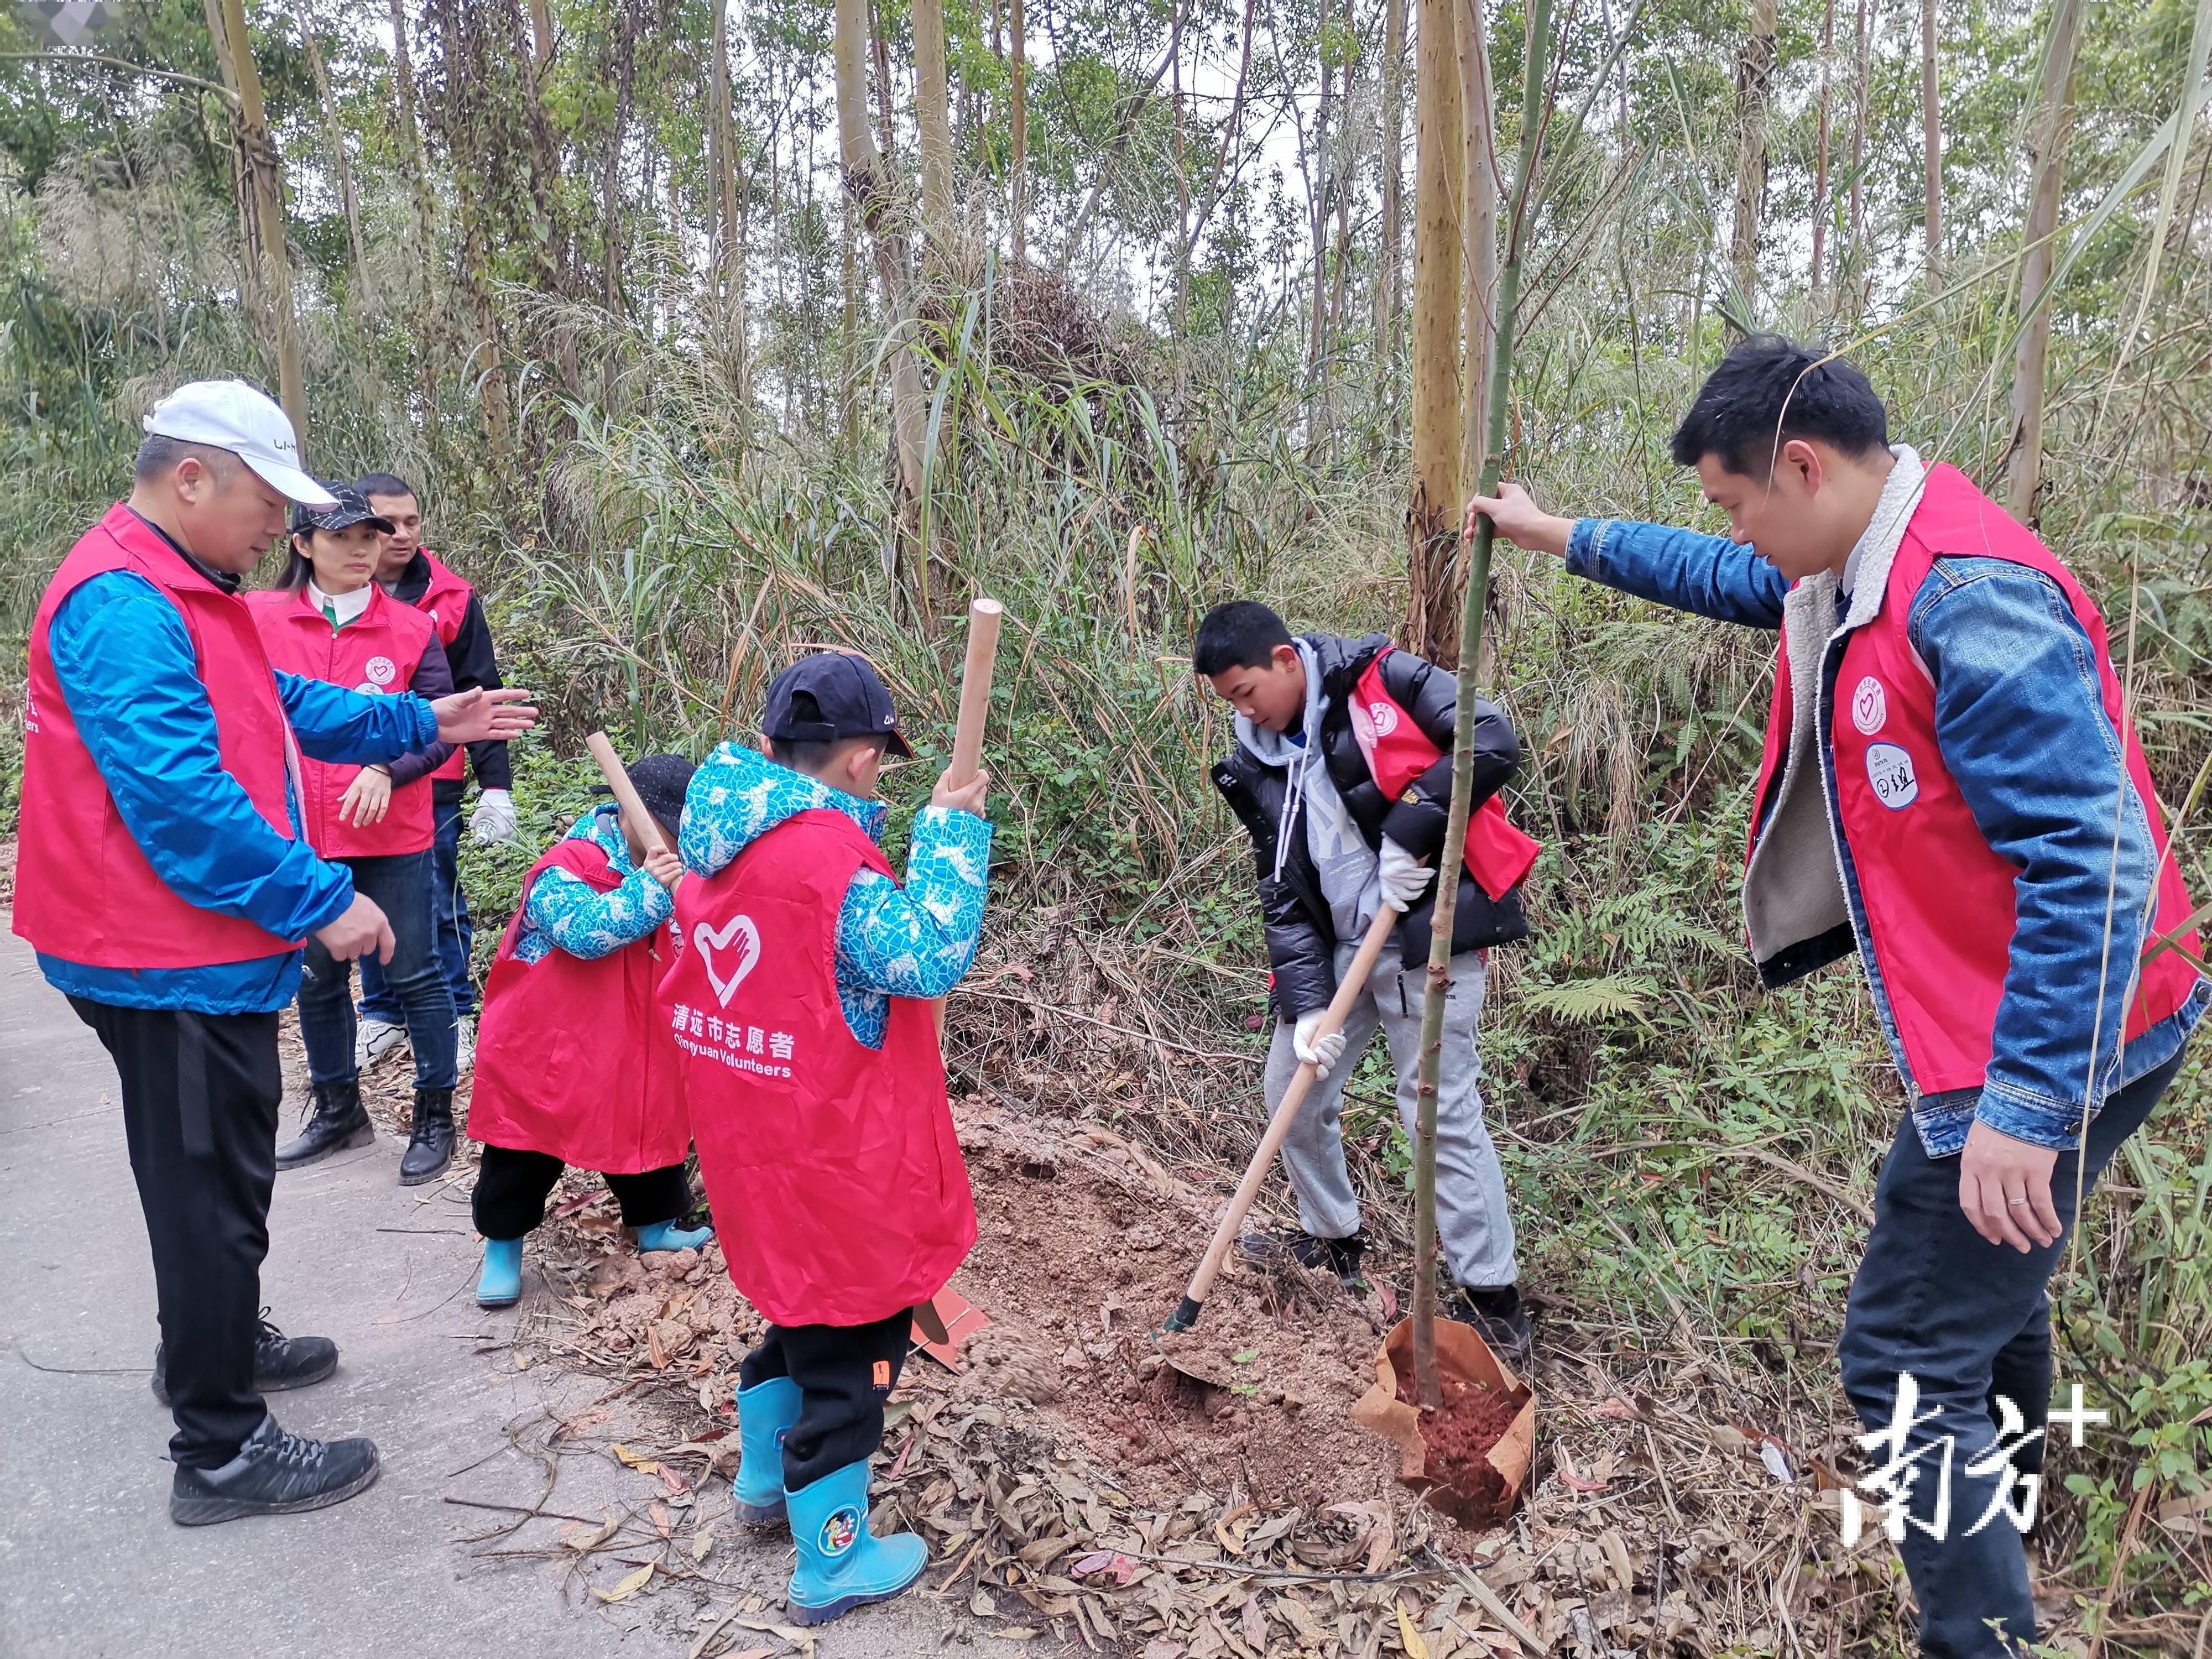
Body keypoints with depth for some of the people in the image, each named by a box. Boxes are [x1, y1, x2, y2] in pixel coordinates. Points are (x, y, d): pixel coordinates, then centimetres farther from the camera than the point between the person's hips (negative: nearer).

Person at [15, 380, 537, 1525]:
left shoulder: (181, 593, 12)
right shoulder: (121, 606, -23)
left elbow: (285, 707, 15)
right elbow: (180, 797, -29)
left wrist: (424, 724, 8)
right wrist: (322, 900, -24)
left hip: (202, 952, 11)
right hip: (176, 962, -11)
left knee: (217, 1172, 25)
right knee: (213, 1191, 0)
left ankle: (213, 1344, 46)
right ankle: (222, 1452, 15)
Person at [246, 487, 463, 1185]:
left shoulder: (411, 628, -3)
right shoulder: (262, 620, 0)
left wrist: (387, 769, -19)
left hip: (393, 835, -2)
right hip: (300, 834, 3)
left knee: (415, 973, 4)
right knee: (316, 977, 15)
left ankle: (436, 1115, 18)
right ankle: (338, 1110, 33)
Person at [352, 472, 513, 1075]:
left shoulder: (452, 600, 0)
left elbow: (479, 697, 1)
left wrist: (496, 785, -4)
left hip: (432, 784, -2)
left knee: (438, 905, 4)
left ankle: (457, 1018, 18)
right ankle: (383, 1015, 26)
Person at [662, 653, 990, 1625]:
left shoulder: (721, 827, 1)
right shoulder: (829, 858, -25)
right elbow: (927, 957, -28)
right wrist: (949, 832, -22)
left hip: (747, 1130, 9)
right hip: (834, 1156, -9)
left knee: (801, 1300, 30)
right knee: (849, 1338, 9)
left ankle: (764, 1477, 48)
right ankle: (832, 1564, 26)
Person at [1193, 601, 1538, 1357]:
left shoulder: (1380, 682, -10)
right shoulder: (1257, 763, 6)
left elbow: (1493, 742, -19)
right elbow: (1282, 892, 3)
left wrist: (1410, 829, -24)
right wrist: (1304, 1003, -6)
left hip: (1430, 933, -7)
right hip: (1340, 947, 8)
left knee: (1442, 1112, -4)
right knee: (1293, 1089, 15)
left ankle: (1494, 1304, 12)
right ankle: (1332, 1239, 39)